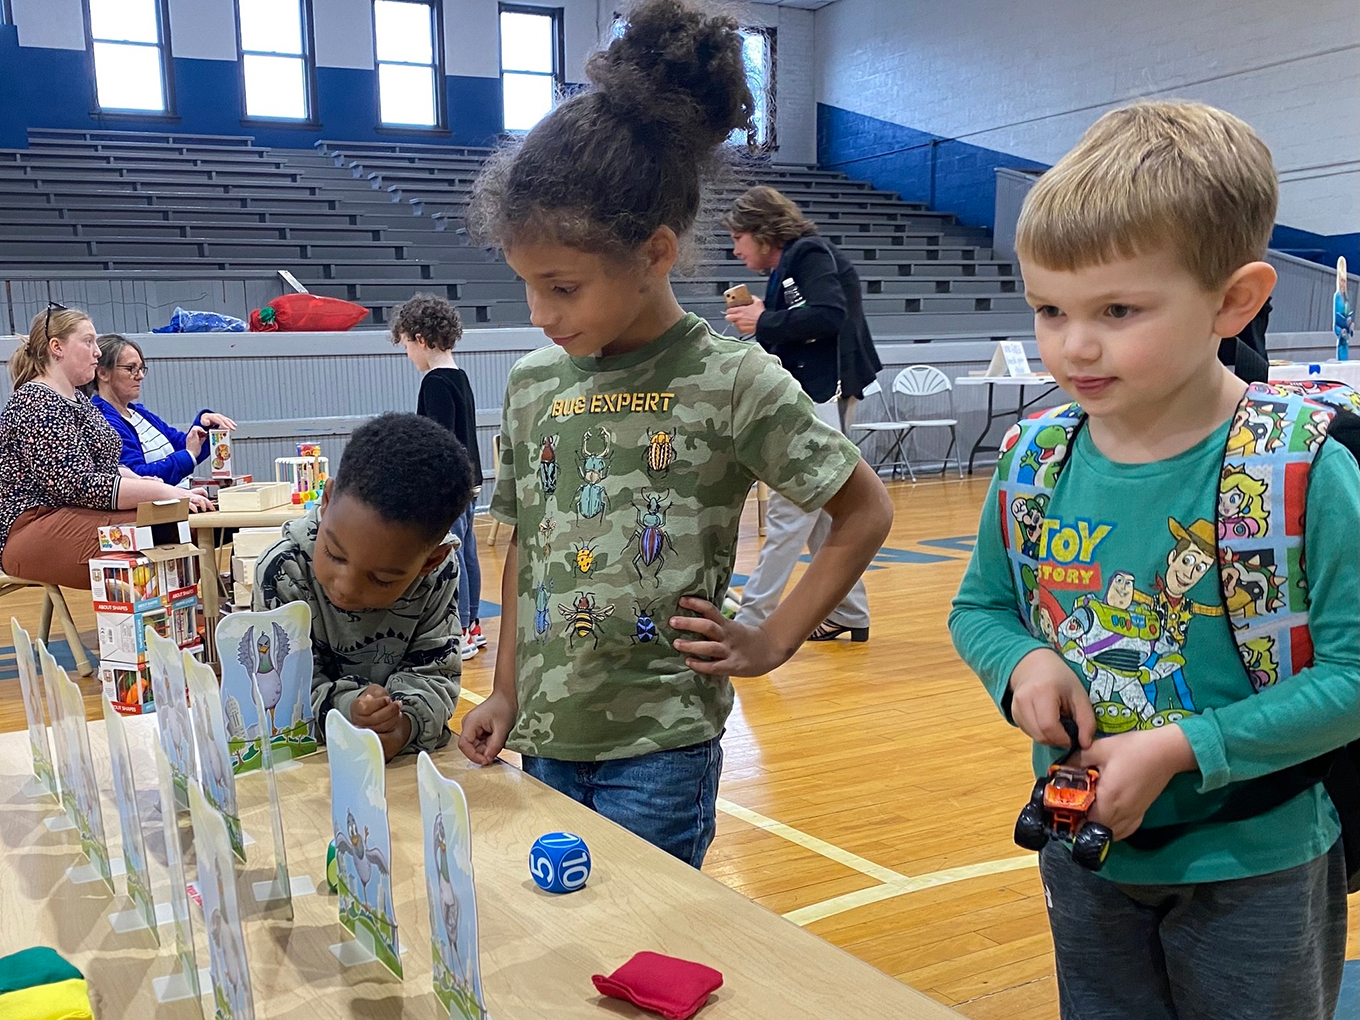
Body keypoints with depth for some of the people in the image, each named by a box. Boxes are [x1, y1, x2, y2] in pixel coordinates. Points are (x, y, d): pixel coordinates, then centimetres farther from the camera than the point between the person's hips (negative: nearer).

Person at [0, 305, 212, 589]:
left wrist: (144, 482, 1)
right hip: (35, 531, -9)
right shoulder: (37, 403, -13)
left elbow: (102, 466, 22)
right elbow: (80, 485, -22)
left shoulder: (77, 398, 18)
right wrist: (163, 491, -24)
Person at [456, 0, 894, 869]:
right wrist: (506, 692, 9)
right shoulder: (533, 383, 2)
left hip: (661, 747, -5)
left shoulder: (733, 382, -13)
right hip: (546, 738, 5)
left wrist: (773, 641, -8)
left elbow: (866, 511, -4)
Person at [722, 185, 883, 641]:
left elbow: (830, 314, -24)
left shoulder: (810, 253, -8)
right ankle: (848, 614, 21)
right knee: (818, 511, 13)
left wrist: (765, 322, -15)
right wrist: (758, 318, 2)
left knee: (789, 512, -7)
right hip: (809, 395, 10)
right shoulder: (785, 268, 17)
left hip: (826, 393, -10)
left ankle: (751, 618, -4)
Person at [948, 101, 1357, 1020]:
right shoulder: (1035, 462, -8)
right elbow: (980, 607, 6)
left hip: (1254, 869, -3)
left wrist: (1181, 749, -25)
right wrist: (1022, 663, -16)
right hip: (1086, 851, 4)